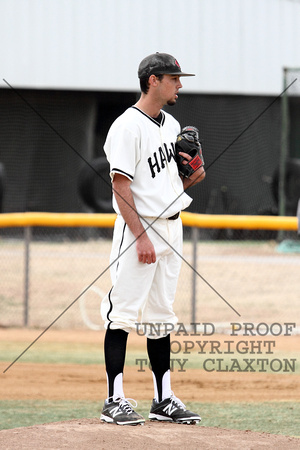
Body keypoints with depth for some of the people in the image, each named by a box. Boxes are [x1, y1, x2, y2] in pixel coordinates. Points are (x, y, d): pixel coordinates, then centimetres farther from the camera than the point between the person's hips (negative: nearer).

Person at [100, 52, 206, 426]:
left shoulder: (172, 125, 15)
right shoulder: (128, 126, -12)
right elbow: (121, 185, -17)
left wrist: (193, 178, 0)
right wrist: (141, 236, -22)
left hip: (171, 226, 9)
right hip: (138, 227, -9)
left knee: (161, 314, 11)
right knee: (123, 311, -8)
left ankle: (163, 399, 14)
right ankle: (114, 401, -7)